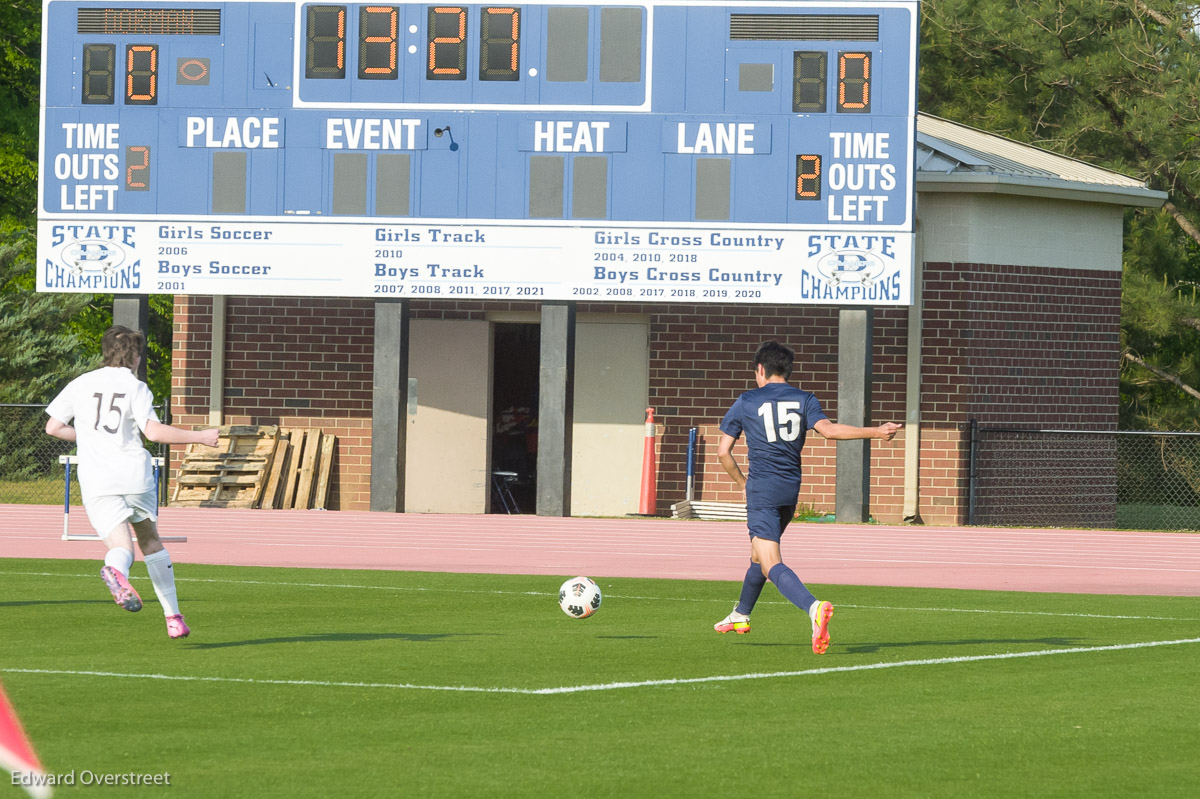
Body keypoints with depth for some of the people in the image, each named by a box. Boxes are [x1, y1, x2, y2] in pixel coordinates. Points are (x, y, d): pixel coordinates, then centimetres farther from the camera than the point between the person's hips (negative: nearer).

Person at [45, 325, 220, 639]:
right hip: (134, 472, -1)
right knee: (149, 539, 19)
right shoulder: (136, 388, 2)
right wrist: (200, 437, -3)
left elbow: (53, 427, 12)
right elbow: (154, 431, -11)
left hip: (96, 480, 1)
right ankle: (173, 617, 18)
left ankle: (116, 570, -48)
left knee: (121, 546, -7)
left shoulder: (80, 384, 11)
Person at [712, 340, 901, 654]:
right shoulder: (804, 400, 5)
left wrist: (742, 482, 19)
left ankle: (814, 607, -40)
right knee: (760, 553, 26)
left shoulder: (746, 402, 2)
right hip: (790, 488, 5)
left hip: (761, 489, -5)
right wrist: (876, 432, -12)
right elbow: (828, 429, -14)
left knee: (771, 565, -14)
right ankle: (741, 616, 42)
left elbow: (723, 451, 3)